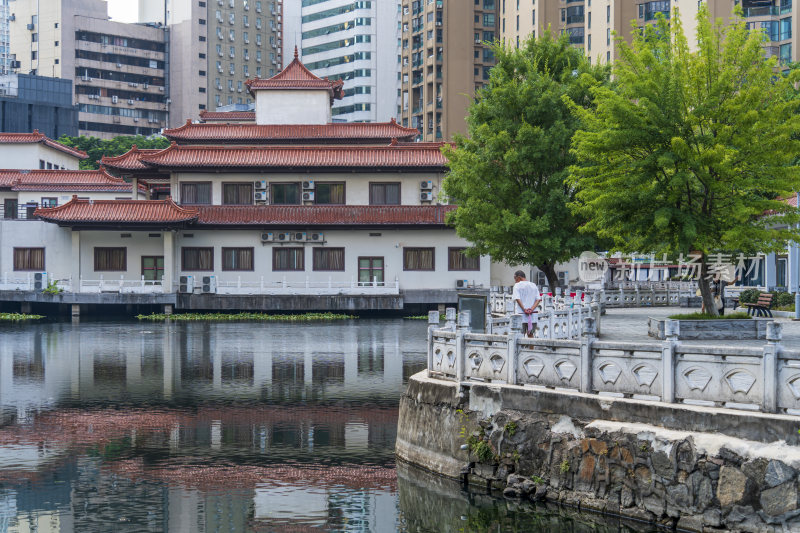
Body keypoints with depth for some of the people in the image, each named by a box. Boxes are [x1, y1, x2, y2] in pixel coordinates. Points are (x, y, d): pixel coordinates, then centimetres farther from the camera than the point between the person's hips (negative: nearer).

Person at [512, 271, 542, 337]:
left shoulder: (517, 285, -3)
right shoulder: (534, 286, 13)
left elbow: (517, 299, -15)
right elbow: (538, 299, 4)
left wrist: (524, 309, -17)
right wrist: (532, 309, -8)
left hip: (520, 314, -5)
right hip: (532, 316, 5)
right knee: (530, 335, 12)